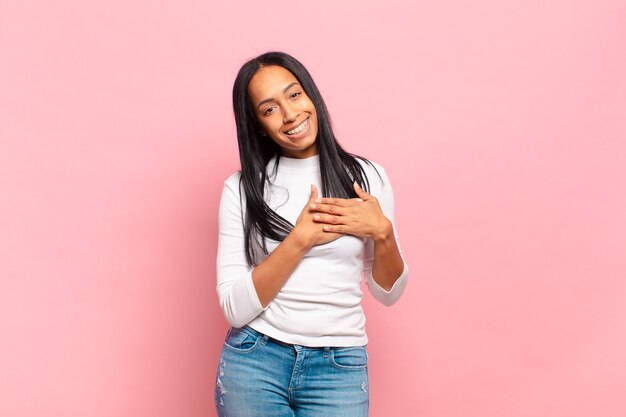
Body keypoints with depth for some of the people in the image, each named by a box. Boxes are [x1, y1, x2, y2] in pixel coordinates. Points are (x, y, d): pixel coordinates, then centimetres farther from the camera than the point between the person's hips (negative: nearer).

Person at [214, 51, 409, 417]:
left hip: (339, 368, 1)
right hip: (254, 360, 0)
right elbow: (235, 308, -10)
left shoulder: (367, 177, -1)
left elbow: (389, 293, 5)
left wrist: (382, 232, -12)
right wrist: (301, 238, -18)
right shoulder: (242, 188, -4)